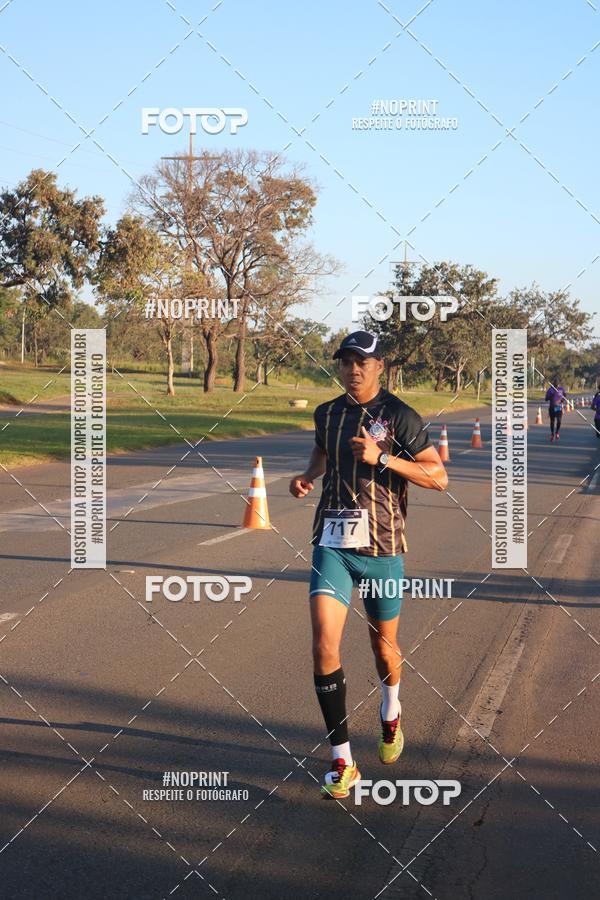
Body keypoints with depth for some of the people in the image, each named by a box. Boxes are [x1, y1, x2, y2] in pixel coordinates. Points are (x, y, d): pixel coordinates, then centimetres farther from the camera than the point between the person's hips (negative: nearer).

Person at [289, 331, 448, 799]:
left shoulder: (400, 416, -6)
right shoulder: (327, 413, 8)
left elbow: (438, 476, -8)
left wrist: (382, 458, -19)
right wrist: (307, 476, 8)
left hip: (381, 548, -3)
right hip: (331, 544, 3)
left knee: (384, 646, 13)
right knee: (325, 647, -12)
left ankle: (391, 714, 47)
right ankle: (343, 762, -5)